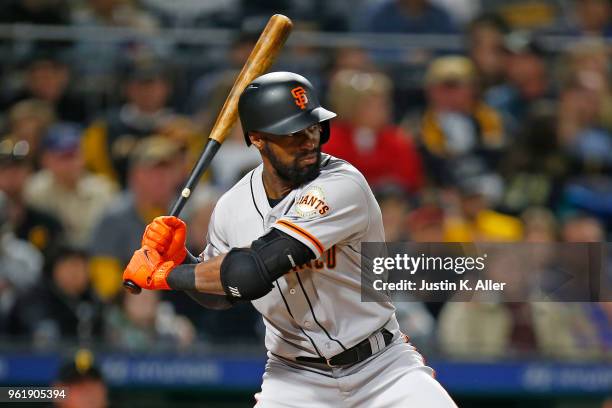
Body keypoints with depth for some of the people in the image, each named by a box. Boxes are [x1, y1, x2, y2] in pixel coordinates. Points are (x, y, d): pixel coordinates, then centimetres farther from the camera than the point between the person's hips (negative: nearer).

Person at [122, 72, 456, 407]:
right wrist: (178, 257, -6)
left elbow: (252, 272, -29)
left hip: (382, 366, -3)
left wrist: (162, 273, -18)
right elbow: (221, 295, 14)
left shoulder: (343, 186, -23)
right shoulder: (233, 206, -4)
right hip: (295, 376, 3)